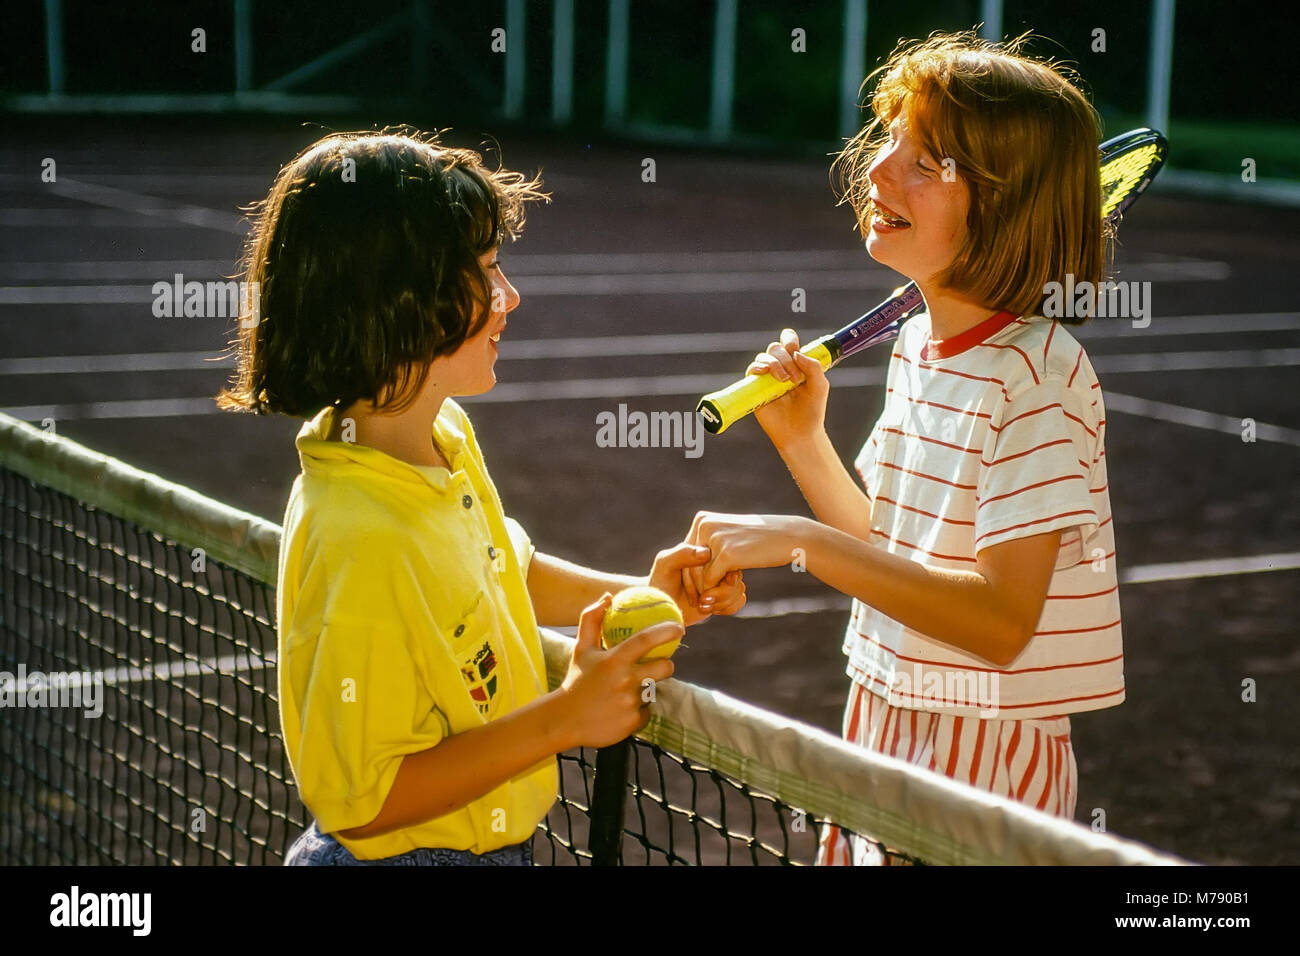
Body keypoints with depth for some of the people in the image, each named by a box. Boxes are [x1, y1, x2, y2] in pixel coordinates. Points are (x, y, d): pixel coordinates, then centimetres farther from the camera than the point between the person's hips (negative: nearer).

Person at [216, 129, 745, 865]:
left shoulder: (448, 437, -3)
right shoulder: (362, 542, -30)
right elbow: (360, 798, -27)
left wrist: (637, 595, 2)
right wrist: (562, 719, -25)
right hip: (402, 854, -8)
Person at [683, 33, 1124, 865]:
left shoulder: (1037, 374, -20)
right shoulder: (919, 345, 6)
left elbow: (999, 622, -26)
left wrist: (799, 541, -28)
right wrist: (802, 439, 2)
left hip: (983, 761, -8)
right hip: (881, 727, 8)